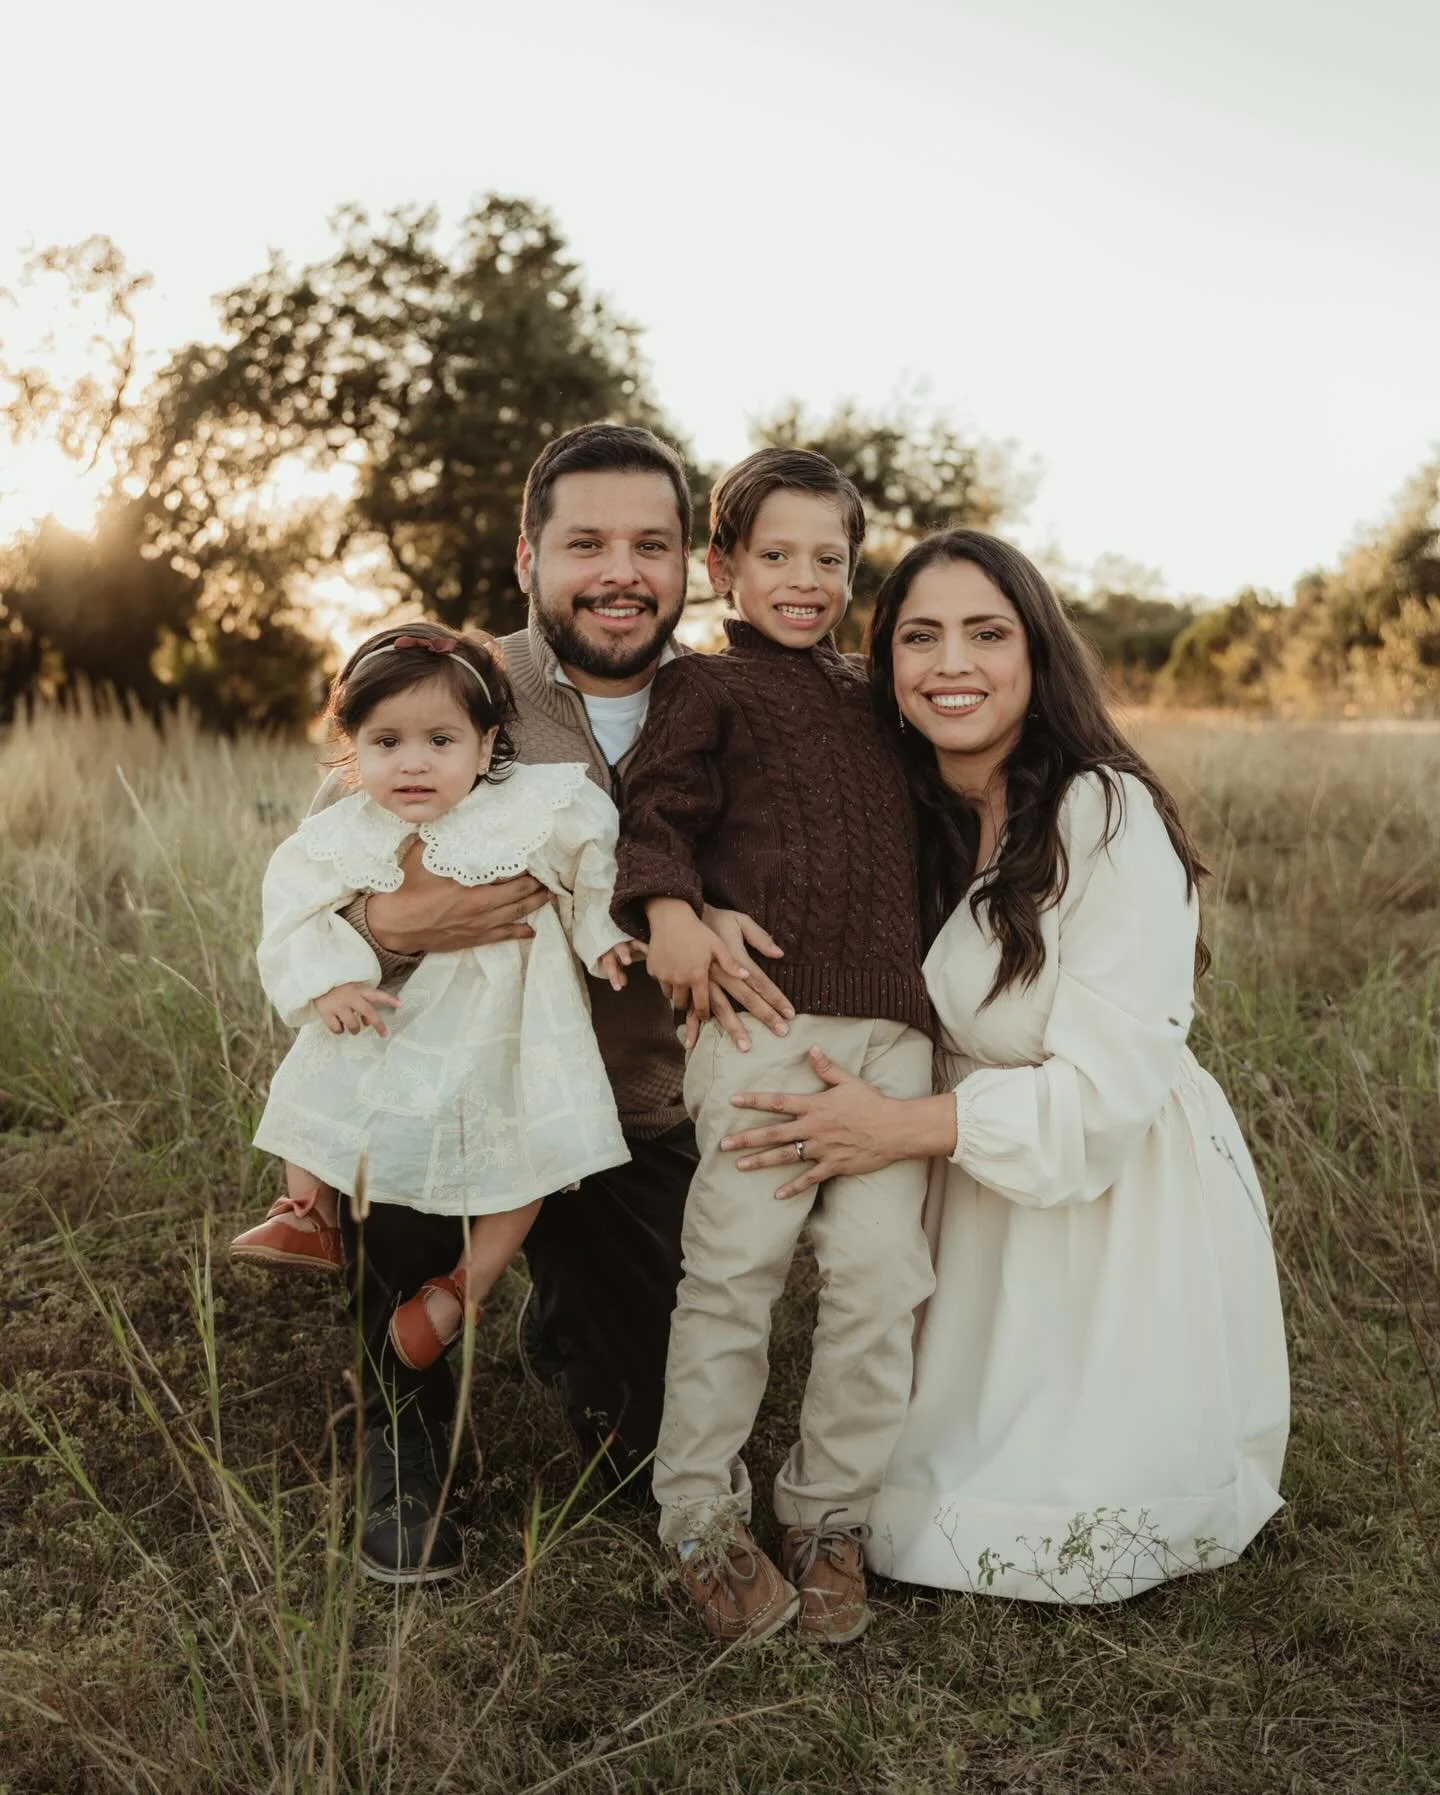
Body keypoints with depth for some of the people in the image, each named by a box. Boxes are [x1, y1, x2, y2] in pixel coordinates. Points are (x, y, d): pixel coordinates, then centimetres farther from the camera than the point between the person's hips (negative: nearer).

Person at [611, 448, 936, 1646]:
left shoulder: (871, 701, 25)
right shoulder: (708, 687, 9)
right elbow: (658, 808, -4)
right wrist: (666, 907, -22)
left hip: (889, 1019, 5)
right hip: (760, 1008, -5)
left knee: (881, 1262, -1)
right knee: (737, 1261, -3)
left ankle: (832, 1515, 16)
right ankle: (702, 1520, 14)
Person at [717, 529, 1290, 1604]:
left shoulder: (1109, 817, -24)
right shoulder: (910, 817, -3)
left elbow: (1108, 1088, -26)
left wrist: (906, 1129, -25)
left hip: (1125, 1198, -5)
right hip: (983, 1184, 6)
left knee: (1078, 1534, 5)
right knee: (933, 1492, 14)